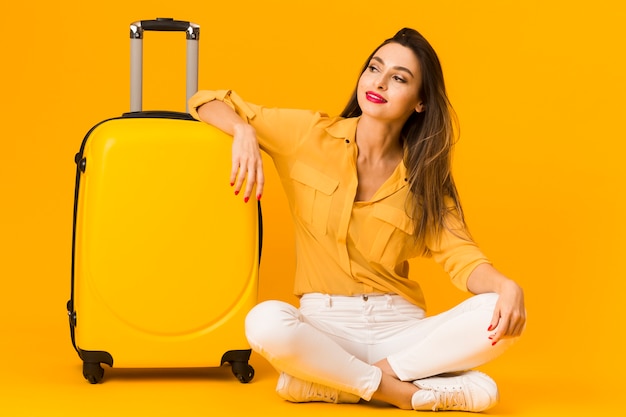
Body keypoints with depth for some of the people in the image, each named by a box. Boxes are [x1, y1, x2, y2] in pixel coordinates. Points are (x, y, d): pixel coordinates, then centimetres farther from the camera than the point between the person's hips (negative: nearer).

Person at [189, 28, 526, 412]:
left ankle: (331, 381, -21)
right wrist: (244, 131, -15)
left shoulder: (423, 179, 7)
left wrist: (505, 286, -27)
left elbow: (463, 258, -5)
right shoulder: (311, 135, 4)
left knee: (497, 315, -25)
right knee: (266, 321, -35)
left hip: (399, 327, 2)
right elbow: (207, 102, 7)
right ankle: (400, 392, -21)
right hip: (323, 325, -2)